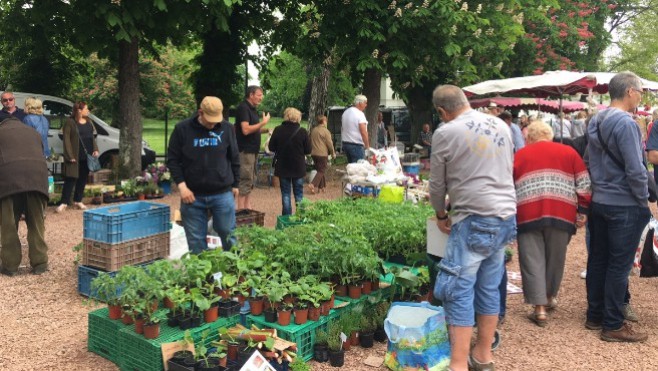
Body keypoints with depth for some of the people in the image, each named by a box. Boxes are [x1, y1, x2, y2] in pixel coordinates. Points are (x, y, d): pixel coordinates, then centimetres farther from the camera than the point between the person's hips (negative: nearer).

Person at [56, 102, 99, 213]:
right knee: (71, 179, -5)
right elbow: (66, 140, -10)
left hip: (87, 156, 6)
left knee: (83, 179, 10)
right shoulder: (70, 122, -7)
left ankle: (78, 201, 21)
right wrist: (70, 156, -16)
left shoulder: (89, 122, 14)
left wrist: (95, 150, 4)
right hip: (75, 157, -6)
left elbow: (93, 137, 19)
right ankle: (64, 203, -1)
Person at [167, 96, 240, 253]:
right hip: (193, 195, 0)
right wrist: (181, 185, -9)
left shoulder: (227, 128, 1)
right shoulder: (182, 129, -3)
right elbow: (173, 160, 0)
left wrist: (235, 184, 11)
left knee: (229, 235, 6)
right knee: (196, 241, 8)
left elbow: (234, 159, 10)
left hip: (223, 194, 0)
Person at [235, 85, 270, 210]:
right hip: (245, 150, -10)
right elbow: (246, 130, -23)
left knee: (251, 179, 13)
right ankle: (241, 209, -4)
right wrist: (263, 122, -18)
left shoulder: (252, 109, 16)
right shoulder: (243, 108, -13)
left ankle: (247, 207, 20)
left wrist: (266, 130, 7)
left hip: (252, 150, 10)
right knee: (245, 180, -8)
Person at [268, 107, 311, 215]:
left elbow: (271, 148, -3)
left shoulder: (278, 130, -9)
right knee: (299, 193, 12)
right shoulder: (302, 131, -11)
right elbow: (308, 150, -7)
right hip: (298, 168, 0)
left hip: (283, 167, 0)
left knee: (285, 193, 9)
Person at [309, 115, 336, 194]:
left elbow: (311, 142, 18)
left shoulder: (313, 130, 10)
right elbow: (329, 143, -10)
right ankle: (313, 185, -18)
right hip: (322, 154, -7)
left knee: (319, 170, 16)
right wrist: (333, 153, 2)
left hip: (314, 153, 7)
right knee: (321, 171, -3)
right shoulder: (325, 131, -11)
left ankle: (321, 187, 18)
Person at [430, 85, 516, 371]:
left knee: (459, 291, -2)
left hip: (474, 219, -7)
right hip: (506, 216, 7)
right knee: (489, 289, 14)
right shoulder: (501, 125, 12)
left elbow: (437, 183, 2)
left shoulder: (445, 133, -6)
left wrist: (441, 215, 18)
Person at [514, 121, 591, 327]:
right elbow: (584, 185, 8)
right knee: (555, 258, 18)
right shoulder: (569, 152, 15)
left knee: (532, 260, 4)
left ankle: (540, 308, 1)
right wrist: (582, 212, 11)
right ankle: (551, 296, 34)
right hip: (561, 213, 1)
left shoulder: (518, 155, 16)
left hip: (528, 214, -1)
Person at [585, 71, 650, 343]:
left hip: (599, 202, 8)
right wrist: (645, 200, -8)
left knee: (597, 260, 13)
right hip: (625, 206, -8)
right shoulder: (625, 123, -17)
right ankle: (613, 326, 8)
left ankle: (595, 316, 24)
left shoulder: (596, 122, 9)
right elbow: (635, 170, -19)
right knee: (619, 266, 0)